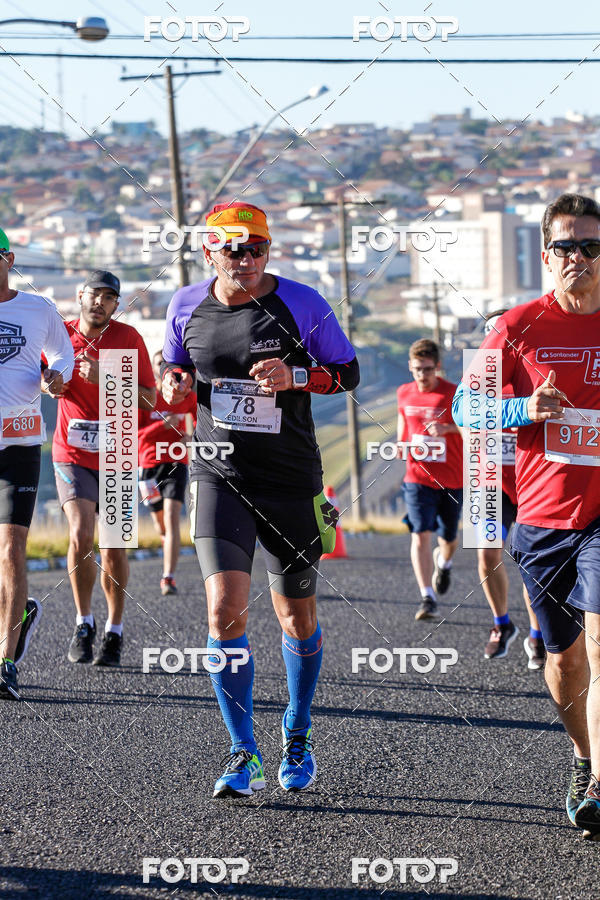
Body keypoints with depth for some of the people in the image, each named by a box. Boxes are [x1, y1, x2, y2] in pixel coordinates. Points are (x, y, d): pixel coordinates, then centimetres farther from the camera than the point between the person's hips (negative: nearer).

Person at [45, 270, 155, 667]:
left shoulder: (128, 338, -4)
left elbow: (150, 398, -6)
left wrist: (106, 379, -18)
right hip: (72, 453, 0)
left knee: (114, 549, 3)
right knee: (81, 537, -16)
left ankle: (115, 631, 20)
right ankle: (84, 623, 2)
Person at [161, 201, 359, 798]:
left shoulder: (300, 303, -7)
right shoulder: (187, 307, 1)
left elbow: (348, 372, 0)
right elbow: (174, 368, 18)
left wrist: (295, 376, -19)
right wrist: (174, 382, -6)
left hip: (291, 480, -1)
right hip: (220, 477, 1)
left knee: (297, 619, 10)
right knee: (225, 609, -16)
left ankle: (298, 735, 35)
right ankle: (244, 755, -7)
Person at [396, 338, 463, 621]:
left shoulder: (452, 394, -10)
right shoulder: (405, 393, 3)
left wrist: (447, 428, -28)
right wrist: (401, 443, 5)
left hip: (451, 479, -1)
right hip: (418, 478, 1)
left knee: (449, 538, 12)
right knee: (420, 534, -14)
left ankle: (443, 562, 51)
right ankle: (428, 598, -16)